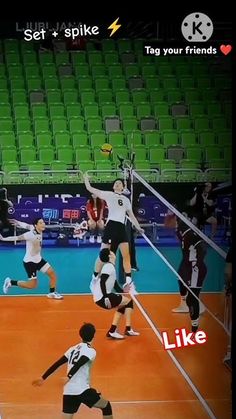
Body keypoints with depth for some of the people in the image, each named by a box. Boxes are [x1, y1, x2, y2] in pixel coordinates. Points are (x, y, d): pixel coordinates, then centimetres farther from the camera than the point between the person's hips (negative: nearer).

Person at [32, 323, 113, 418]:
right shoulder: (91, 351, -3)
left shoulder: (73, 349, 16)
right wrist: (69, 377, -25)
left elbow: (57, 364, 16)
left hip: (68, 391, 6)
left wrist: (43, 378, 21)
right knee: (106, 406, 15)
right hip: (82, 390, -6)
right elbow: (78, 365, -20)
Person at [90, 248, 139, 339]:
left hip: (102, 297, 10)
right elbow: (102, 282, -23)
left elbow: (115, 285, 21)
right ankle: (128, 329, 5)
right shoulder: (109, 266, -12)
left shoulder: (110, 267, 18)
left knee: (123, 305, 28)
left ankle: (113, 331, 23)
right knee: (129, 301, 0)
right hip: (102, 297, -10)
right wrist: (106, 297, -27)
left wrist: (123, 291, 7)